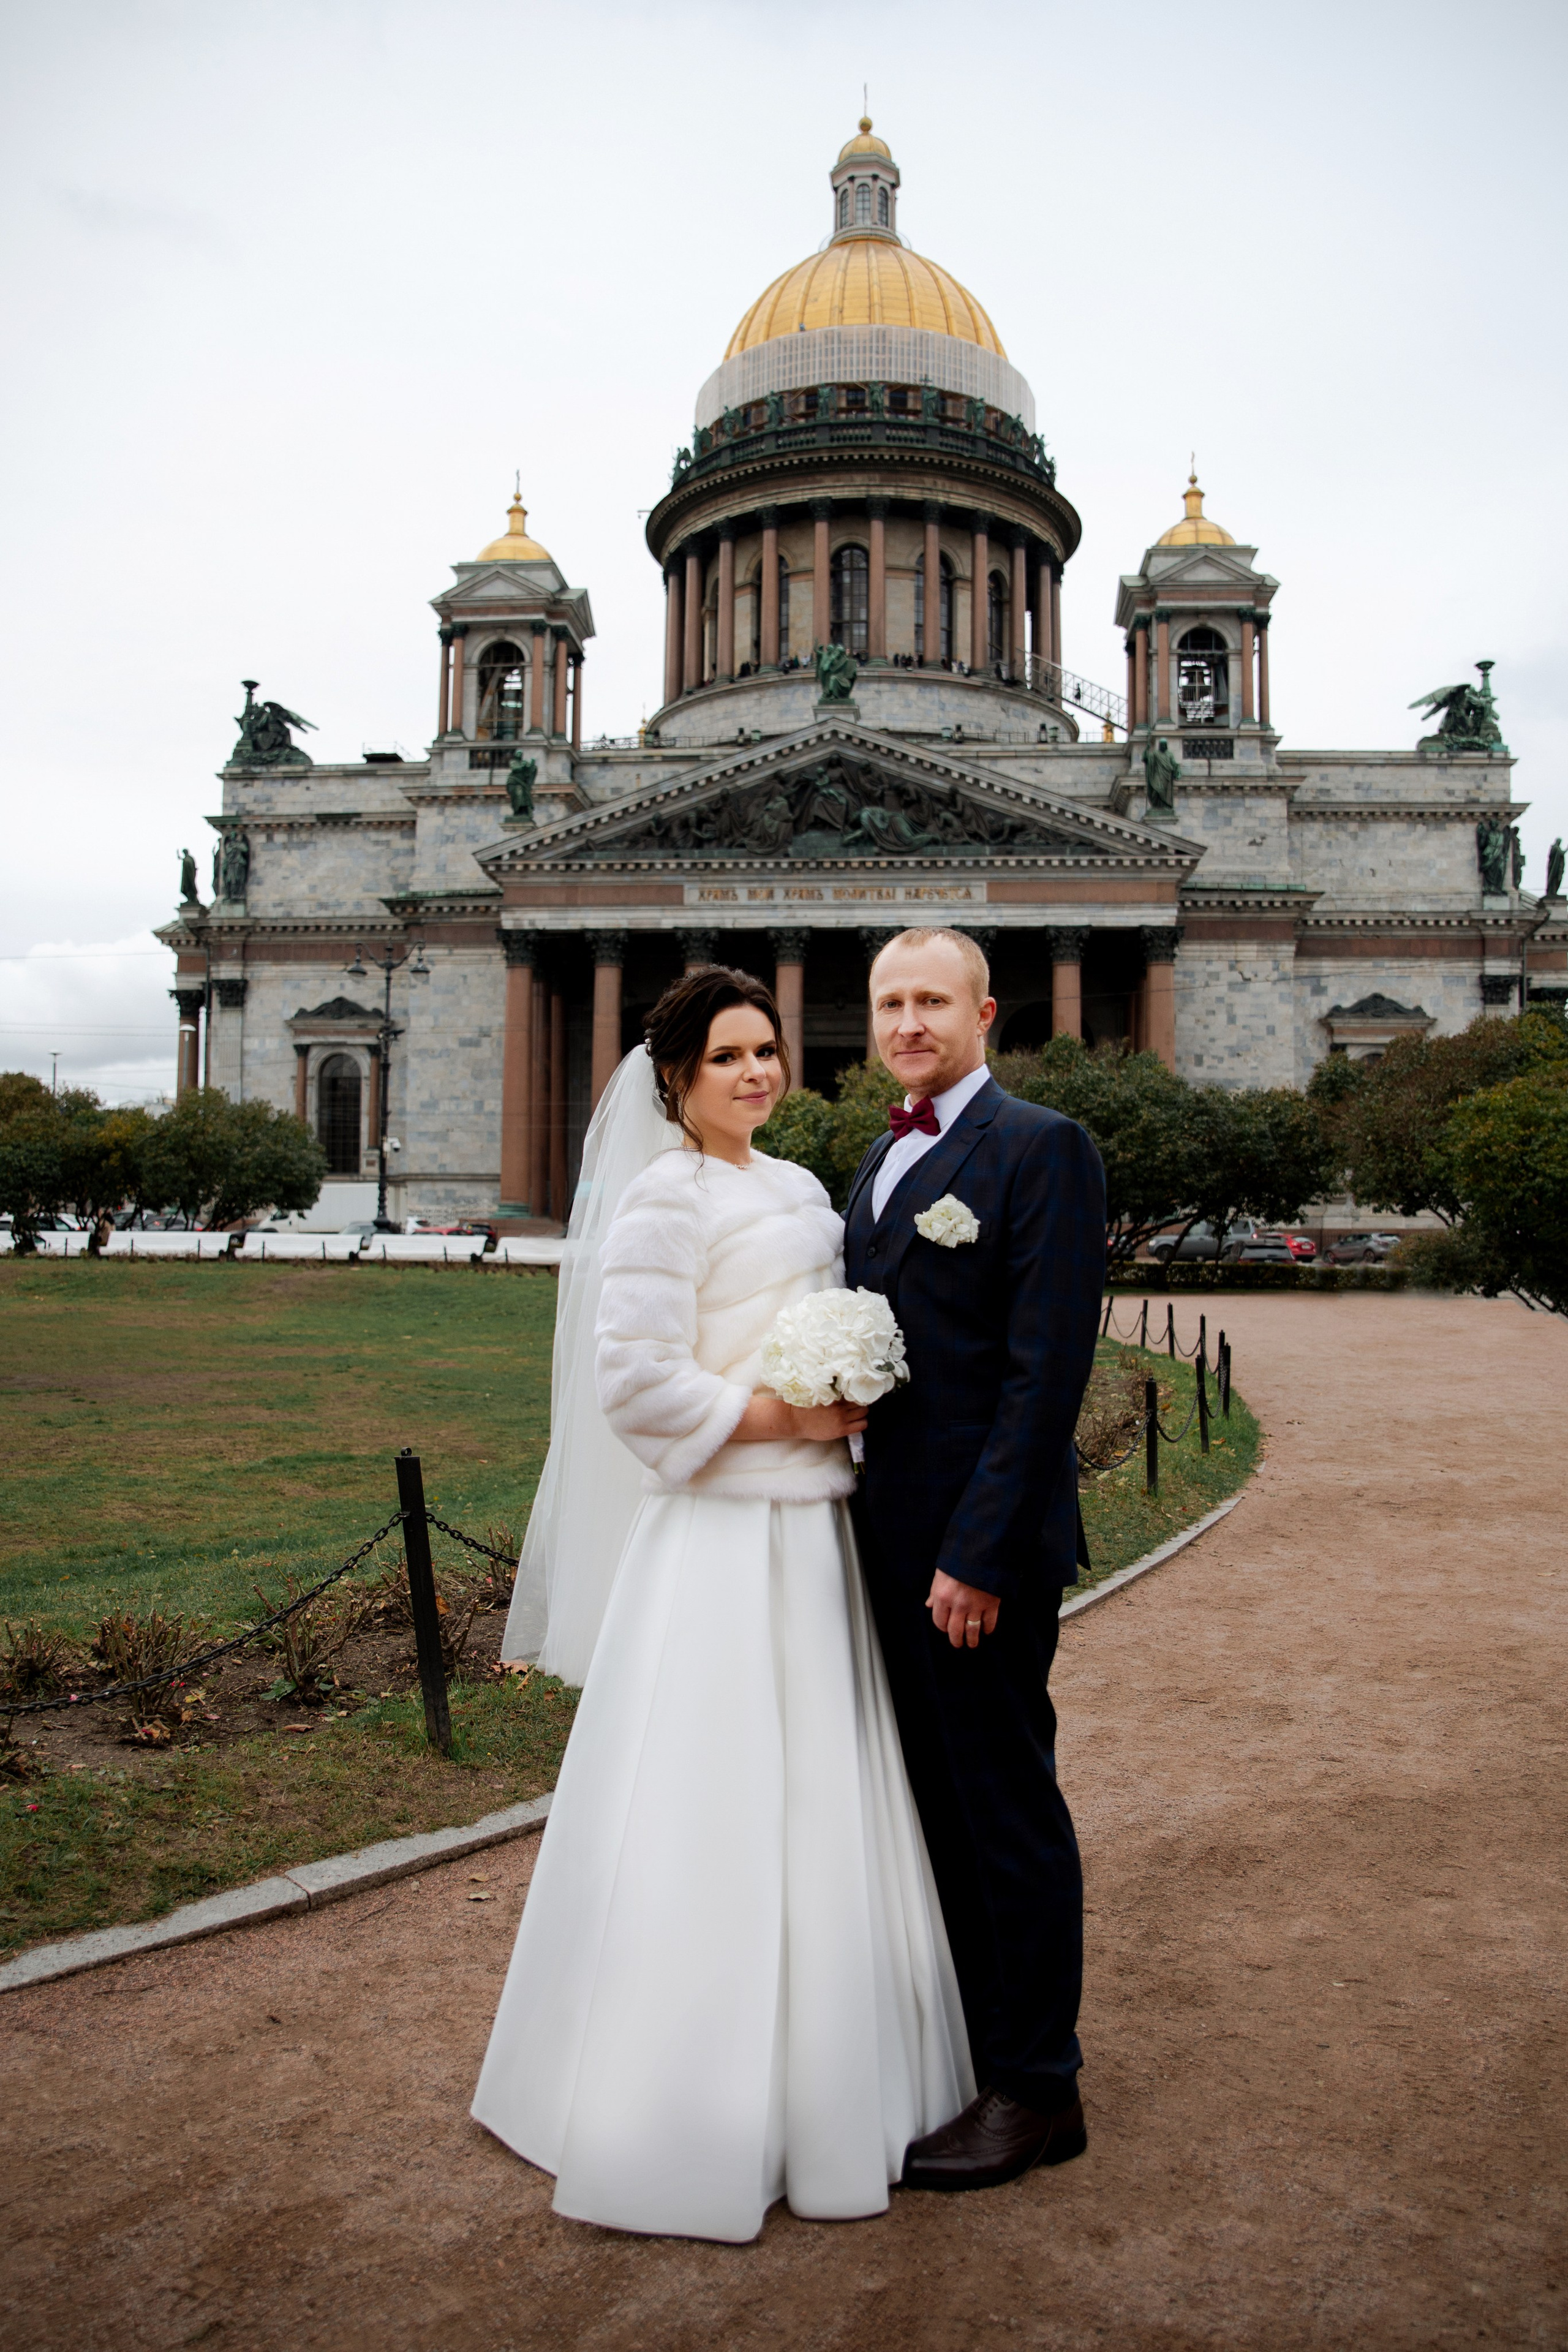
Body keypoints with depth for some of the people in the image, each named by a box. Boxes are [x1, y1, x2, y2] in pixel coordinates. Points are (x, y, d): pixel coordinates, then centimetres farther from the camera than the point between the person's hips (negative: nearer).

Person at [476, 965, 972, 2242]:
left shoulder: (800, 1189, 13)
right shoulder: (665, 1197, -12)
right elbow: (635, 1387, -19)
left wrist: (853, 1407, 3)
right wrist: (788, 1418, -14)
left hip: (815, 1540, 8)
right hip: (719, 1549, -8)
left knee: (818, 1819, 17)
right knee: (713, 1827, 1)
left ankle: (817, 2081, 35)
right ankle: (694, 2125, 20)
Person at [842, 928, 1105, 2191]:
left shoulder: (1043, 1148, -11)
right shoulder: (882, 1161, 15)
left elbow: (1047, 1368, -17)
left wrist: (979, 1552, -20)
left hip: (981, 1547, -8)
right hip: (892, 1539, 8)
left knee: (1008, 1811, 4)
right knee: (934, 1799, 19)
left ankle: (1033, 2090, 21)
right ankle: (960, 2036, 36)